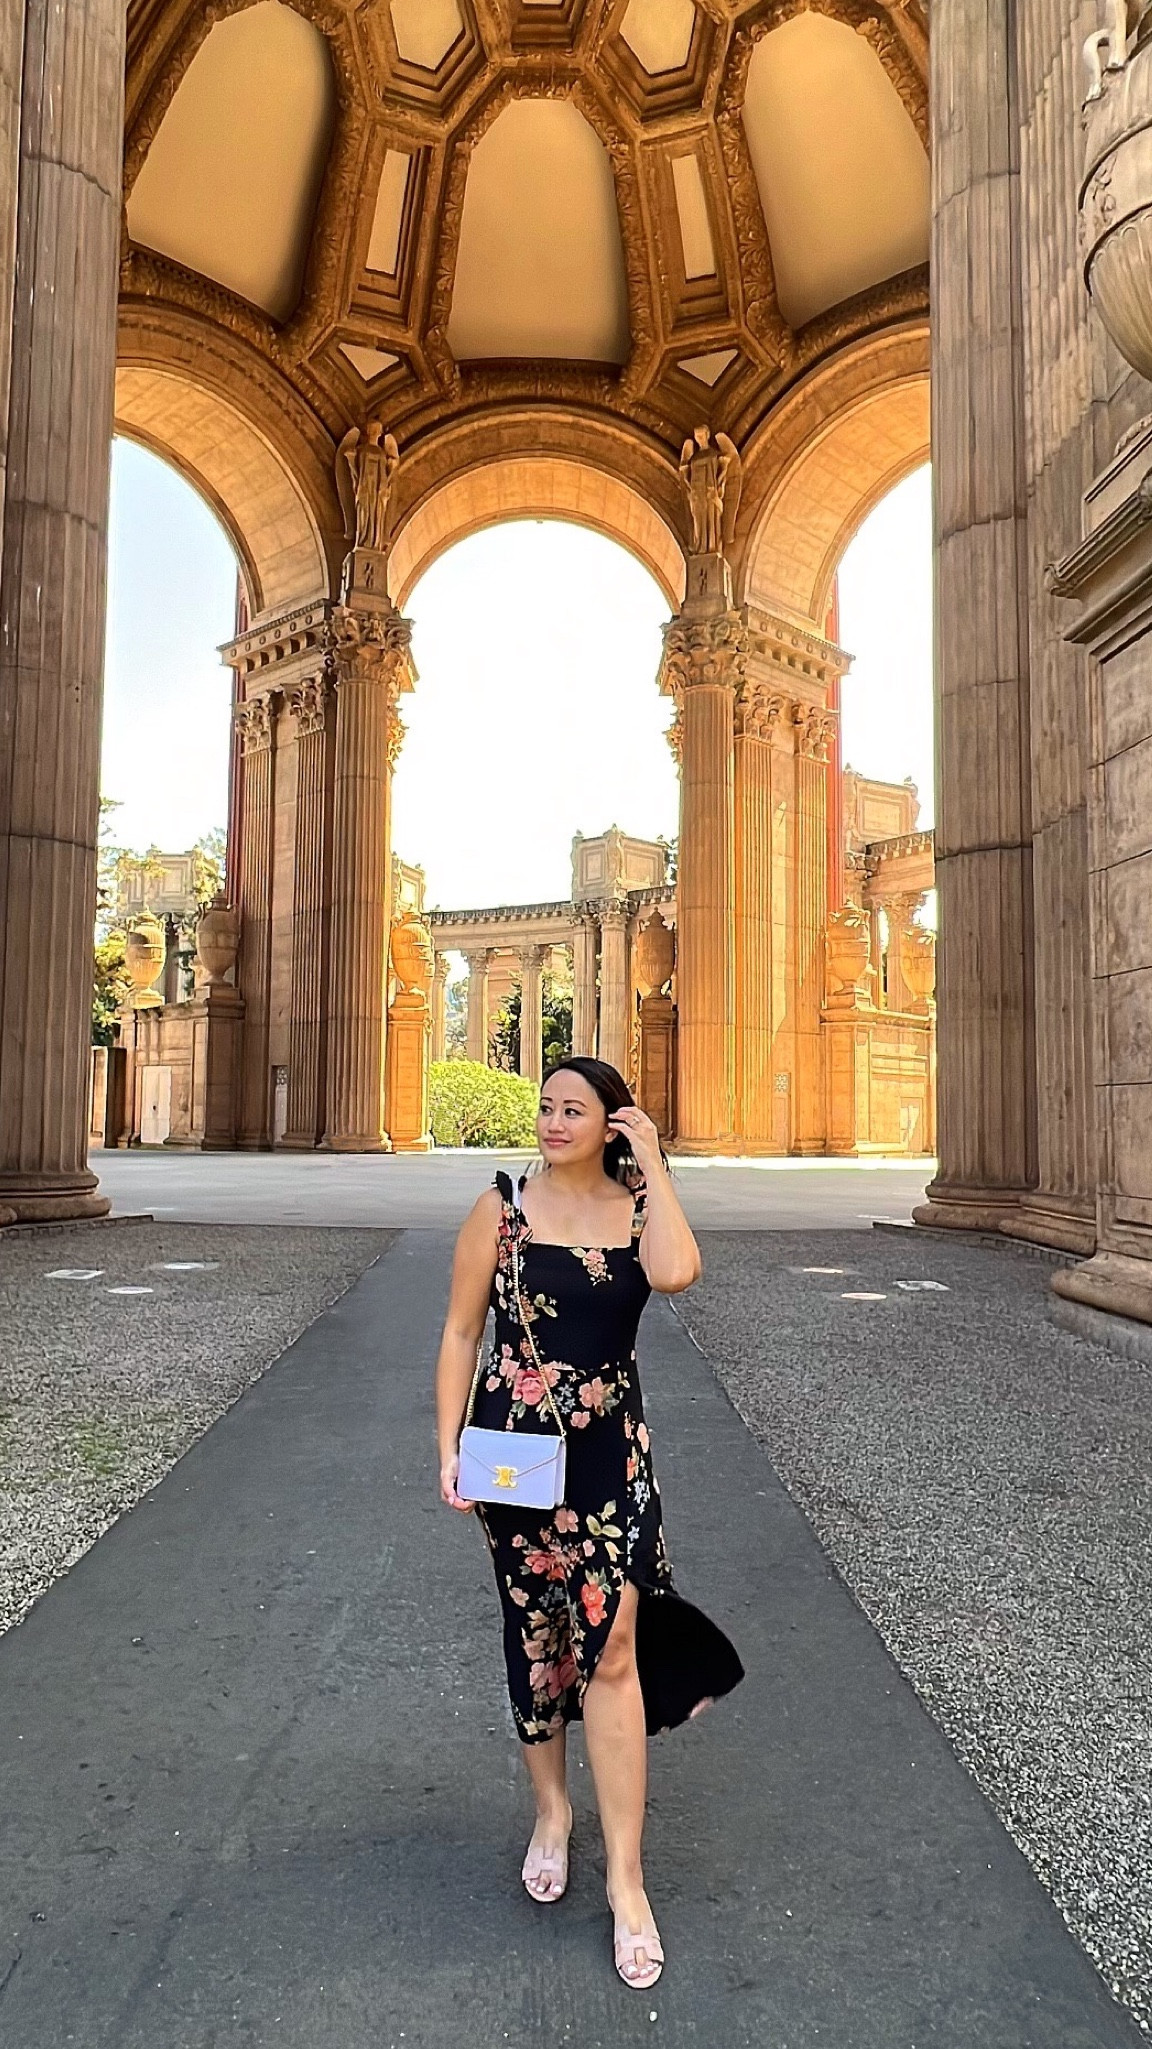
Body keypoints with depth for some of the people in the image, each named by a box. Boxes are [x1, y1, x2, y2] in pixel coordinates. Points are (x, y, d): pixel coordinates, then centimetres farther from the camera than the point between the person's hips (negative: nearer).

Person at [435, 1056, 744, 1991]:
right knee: (533, 1637, 14)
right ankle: (552, 1808, 39)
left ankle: (626, 1877, 11)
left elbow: (676, 1274, -25)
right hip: (513, 1446, 0)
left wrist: (653, 1162, -17)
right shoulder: (502, 1206, -5)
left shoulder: (639, 1206, -2)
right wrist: (450, 1448, -5)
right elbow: (461, 1332, -1)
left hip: (611, 1451, 0)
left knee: (610, 1648, -3)